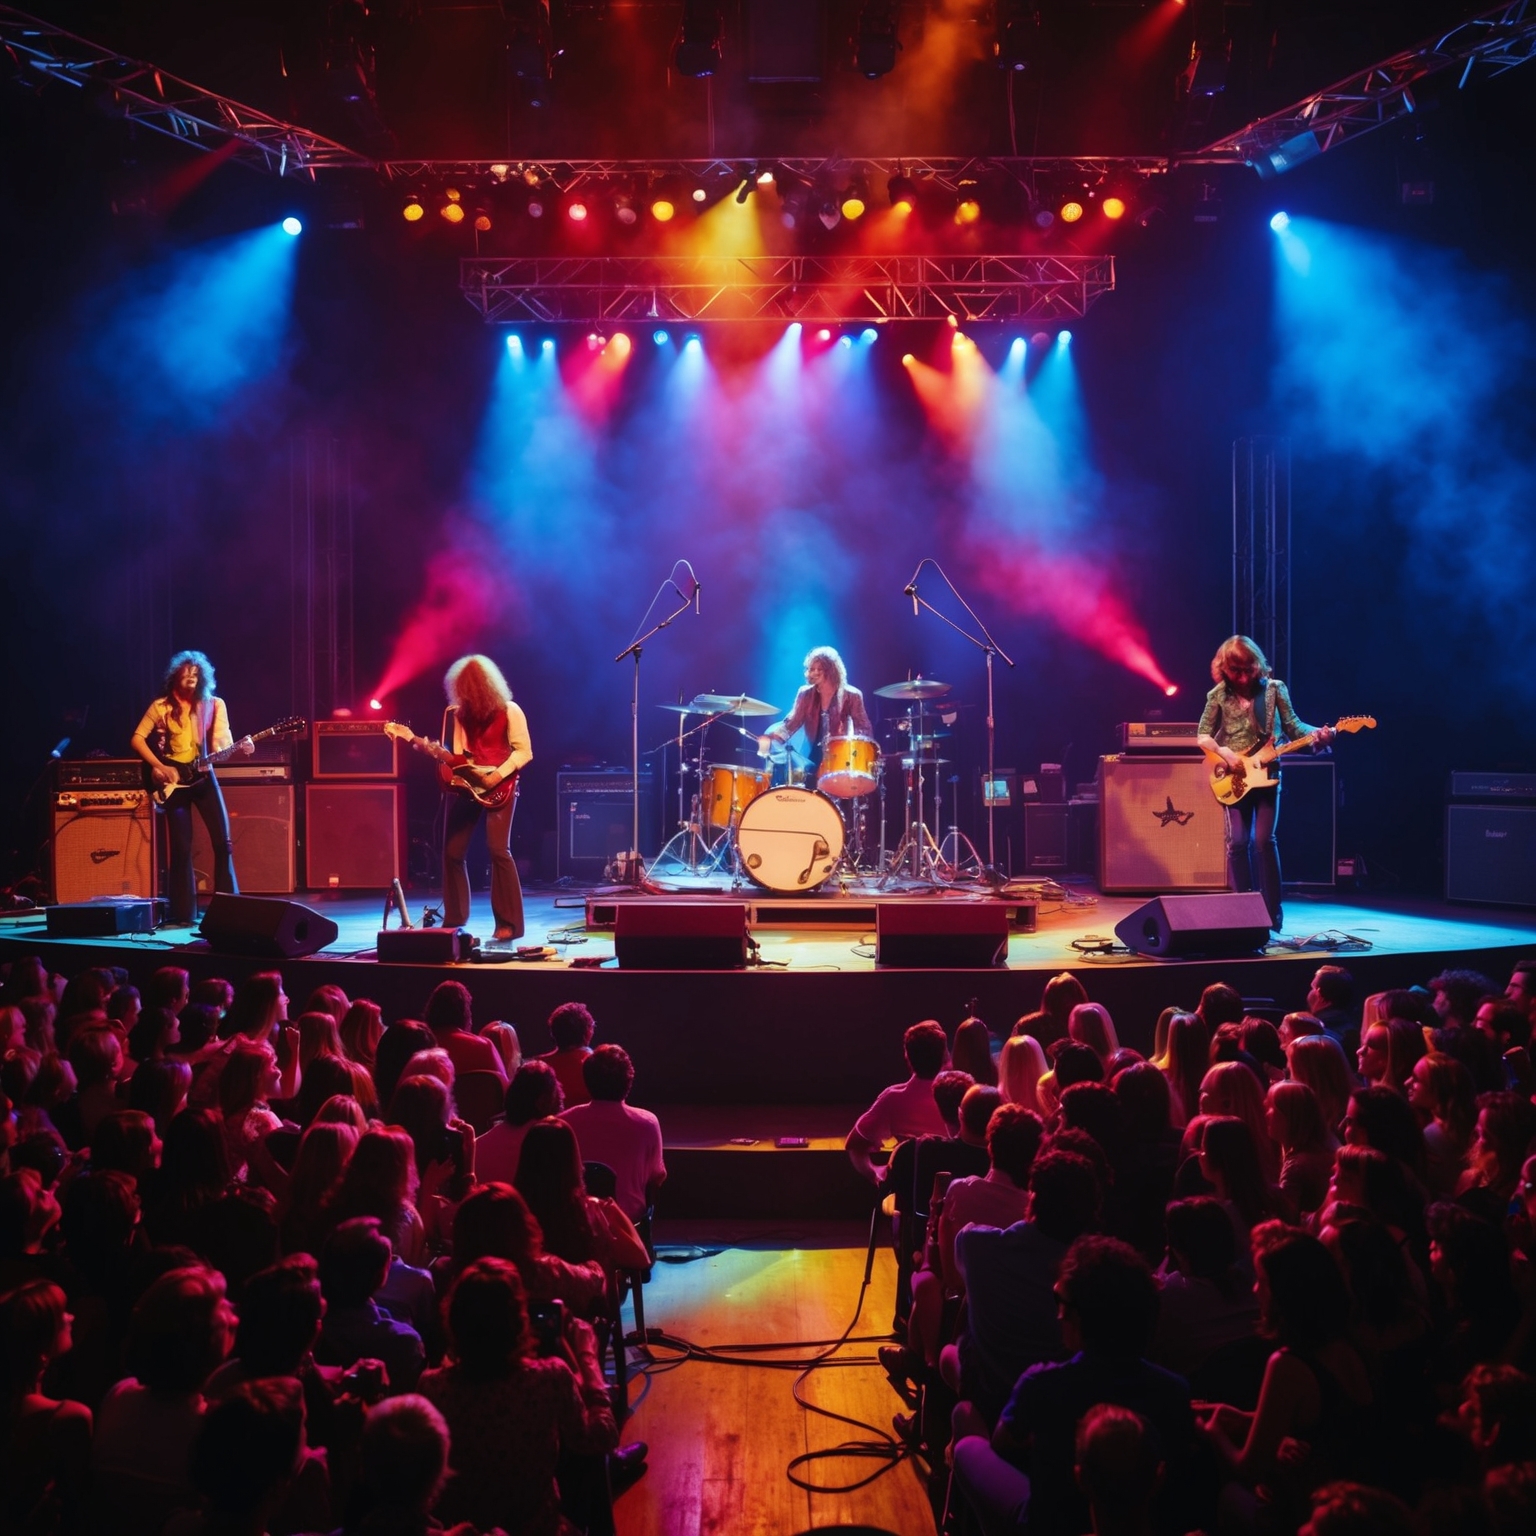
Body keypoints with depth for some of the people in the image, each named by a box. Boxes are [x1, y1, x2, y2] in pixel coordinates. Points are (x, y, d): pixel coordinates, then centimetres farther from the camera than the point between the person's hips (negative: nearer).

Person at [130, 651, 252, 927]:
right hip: (173, 780, -1)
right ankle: (184, 914, 4)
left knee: (222, 840, -5)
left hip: (203, 776, 1)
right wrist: (158, 767, -9)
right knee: (181, 847, -3)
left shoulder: (214, 704, 5)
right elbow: (137, 739, 2)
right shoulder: (161, 706, 1)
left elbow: (222, 743, -1)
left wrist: (240, 747, -23)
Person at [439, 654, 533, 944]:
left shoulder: (509, 711, -6)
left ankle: (508, 923, -10)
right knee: (452, 852, 3)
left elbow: (524, 751, -7)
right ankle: (454, 919, 17)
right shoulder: (457, 712, 8)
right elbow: (455, 752, 11)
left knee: (498, 849, -15)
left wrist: (497, 775, -17)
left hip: (499, 786, -5)